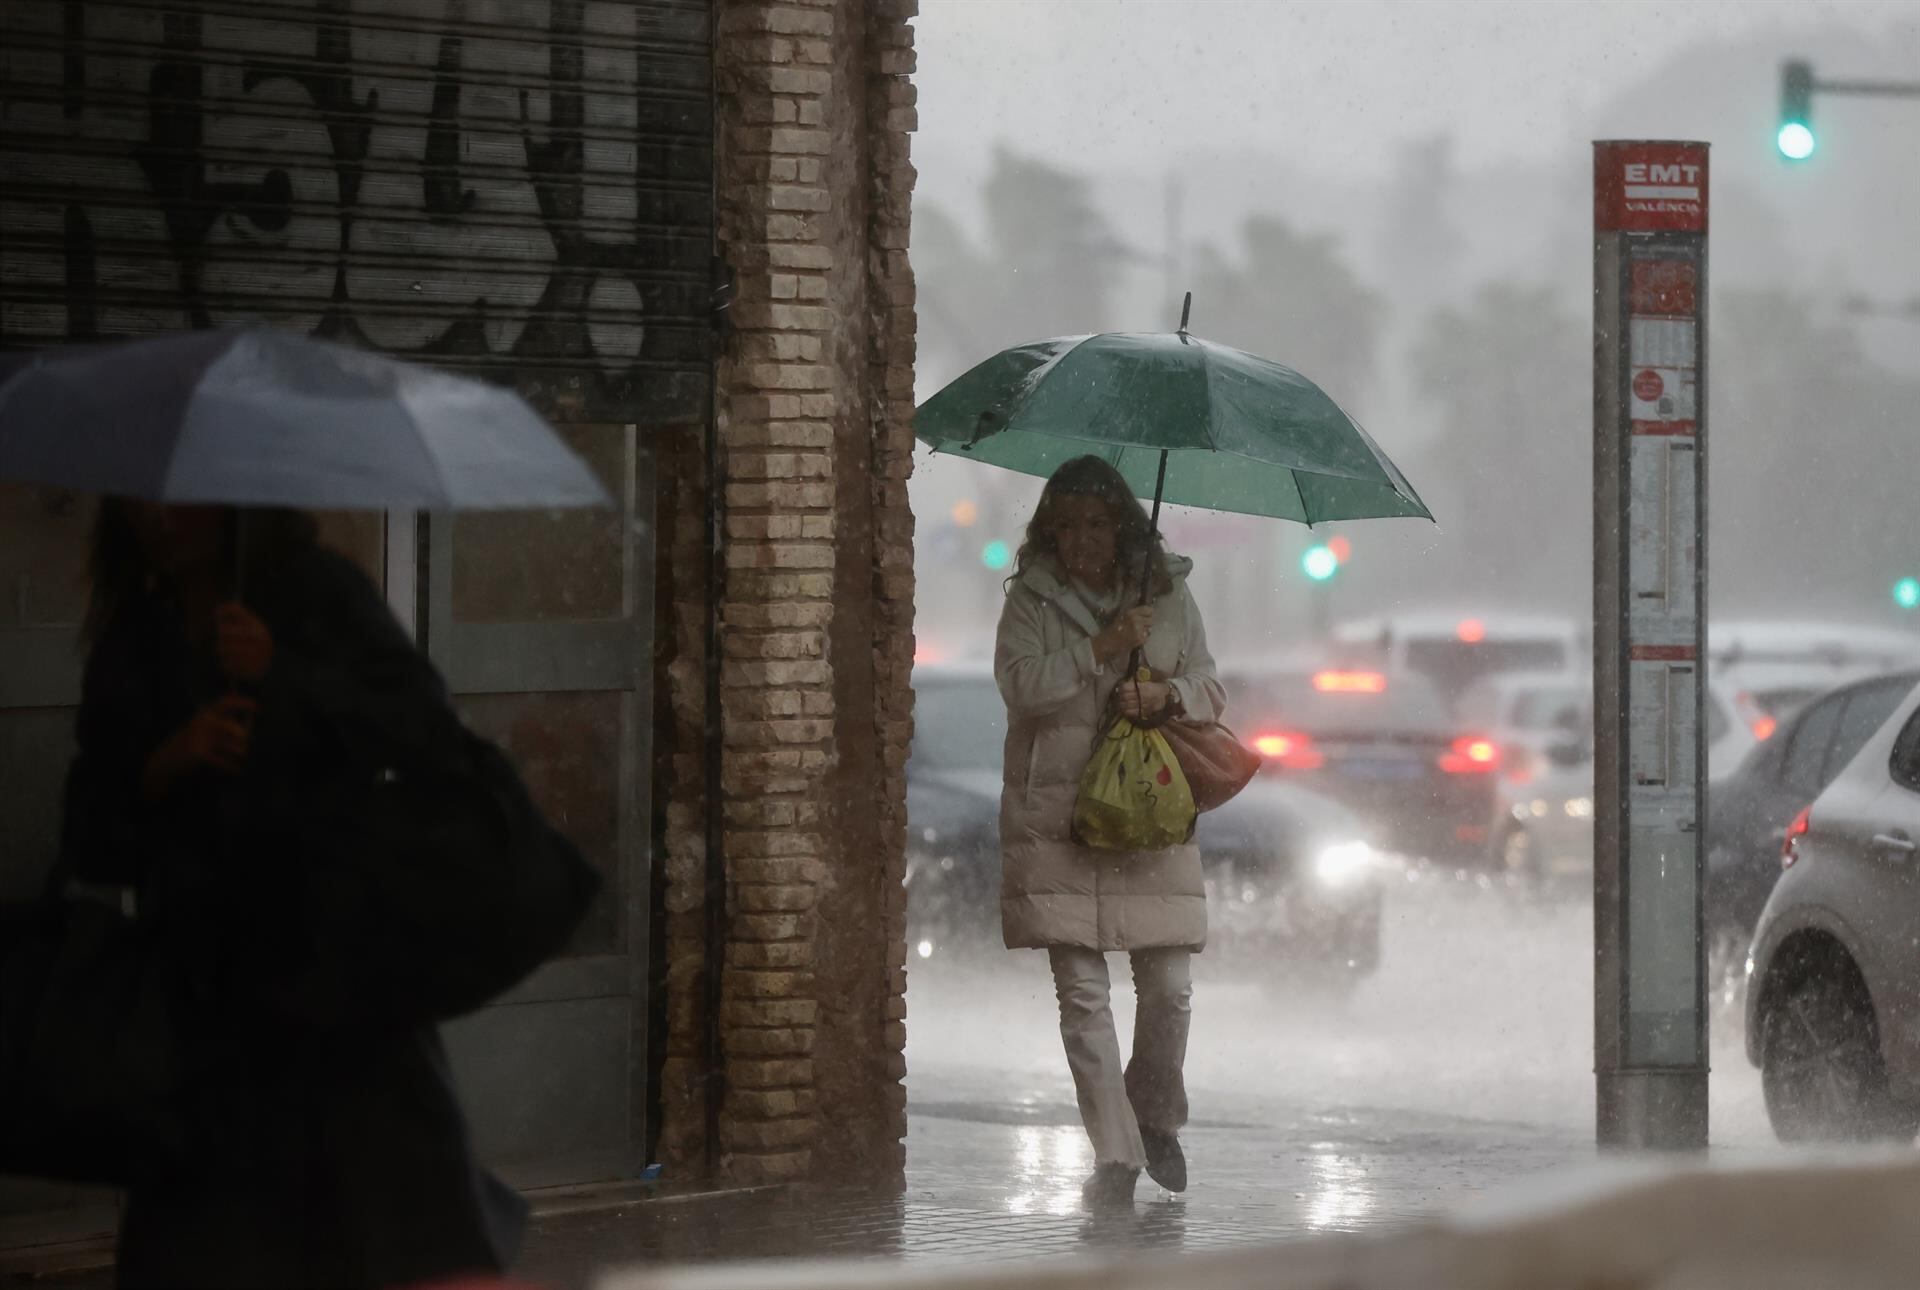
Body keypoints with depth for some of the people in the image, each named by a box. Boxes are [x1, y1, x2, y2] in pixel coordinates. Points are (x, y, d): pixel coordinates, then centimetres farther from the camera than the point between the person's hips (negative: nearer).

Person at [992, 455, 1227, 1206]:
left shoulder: (1168, 593, 10)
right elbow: (1020, 682, -10)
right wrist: (1102, 649, -16)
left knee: (1169, 987, -1)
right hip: (1056, 818, -1)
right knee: (1081, 990, -4)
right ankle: (1114, 1153, 1)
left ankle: (1155, 1119, 25)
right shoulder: (1032, 597, 4)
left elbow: (1211, 691, 12)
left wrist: (1165, 693, -9)